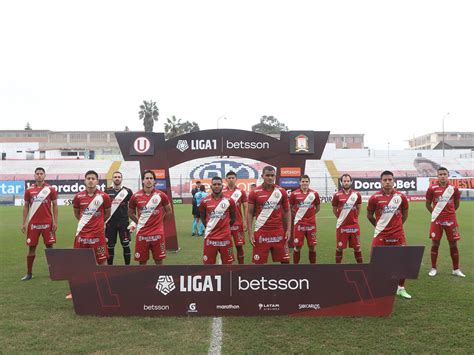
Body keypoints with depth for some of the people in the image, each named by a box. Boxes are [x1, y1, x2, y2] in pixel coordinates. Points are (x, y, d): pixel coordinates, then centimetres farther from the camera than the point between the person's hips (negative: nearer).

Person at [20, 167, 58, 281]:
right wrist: (24, 223, 4)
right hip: (33, 223, 2)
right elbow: (26, 207, 10)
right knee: (31, 247, 6)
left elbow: (54, 205, 3)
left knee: (49, 246, 3)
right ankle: (29, 273, 16)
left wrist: (55, 222, -4)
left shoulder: (51, 189, 1)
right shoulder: (29, 190, 5)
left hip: (47, 223, -2)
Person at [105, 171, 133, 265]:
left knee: (126, 245, -1)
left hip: (124, 222, -1)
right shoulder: (107, 191, 4)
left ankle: (127, 265, 8)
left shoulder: (127, 191, 2)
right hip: (110, 222, 1)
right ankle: (110, 265, 17)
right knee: (110, 246, 6)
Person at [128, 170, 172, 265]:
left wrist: (159, 221, 8)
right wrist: (139, 222, 7)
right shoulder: (136, 196, -1)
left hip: (157, 233, -1)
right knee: (142, 261, 8)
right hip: (142, 233, 1)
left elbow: (168, 211, 10)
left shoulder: (161, 195, -3)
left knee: (159, 260, 7)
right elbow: (130, 213, 13)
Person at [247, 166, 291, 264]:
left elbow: (287, 211, 9)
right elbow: (250, 213, 2)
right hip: (261, 232, -2)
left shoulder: (281, 191, 4)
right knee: (258, 262, 3)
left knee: (285, 260, 7)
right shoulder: (255, 193, -2)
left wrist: (288, 229, 0)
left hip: (278, 231, 2)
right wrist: (250, 232, -5)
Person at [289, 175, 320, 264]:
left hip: (311, 224, 2)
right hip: (299, 223, -2)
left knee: (312, 245, 6)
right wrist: (297, 215, 1)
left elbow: (318, 207, 16)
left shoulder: (314, 194, 3)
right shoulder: (294, 194, -3)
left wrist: (310, 214, 7)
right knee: (297, 246, 0)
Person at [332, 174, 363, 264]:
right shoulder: (337, 195, -2)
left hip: (354, 225, 1)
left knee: (357, 247, 8)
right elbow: (334, 210, 9)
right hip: (342, 226, -1)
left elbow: (358, 208, 16)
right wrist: (341, 218, 9)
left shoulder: (356, 194, 2)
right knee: (340, 247, 6)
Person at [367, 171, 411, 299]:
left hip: (398, 235, 2)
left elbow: (405, 214, 16)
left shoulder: (401, 197, 0)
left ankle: (401, 289, 23)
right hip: (380, 235, -1)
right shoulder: (375, 198, -5)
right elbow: (369, 215, 9)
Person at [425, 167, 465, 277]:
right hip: (437, 220, -1)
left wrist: (449, 212, 11)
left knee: (453, 244, 6)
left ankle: (456, 269, 18)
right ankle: (433, 268, 13)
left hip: (451, 220, 1)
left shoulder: (454, 188, 1)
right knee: (435, 244, 2)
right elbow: (428, 204, 6)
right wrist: (435, 213, 3)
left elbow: (456, 204, 14)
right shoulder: (432, 188, -4)